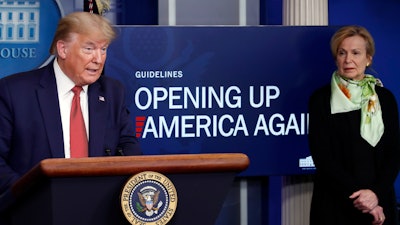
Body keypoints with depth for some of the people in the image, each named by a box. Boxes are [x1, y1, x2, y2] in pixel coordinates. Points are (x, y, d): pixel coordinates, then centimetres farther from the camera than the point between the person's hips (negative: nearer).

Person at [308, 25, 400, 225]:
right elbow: (322, 155, -8)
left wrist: (376, 193, -14)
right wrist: (357, 195, -15)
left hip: (379, 203, 2)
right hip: (334, 205, -2)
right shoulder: (321, 99, -3)